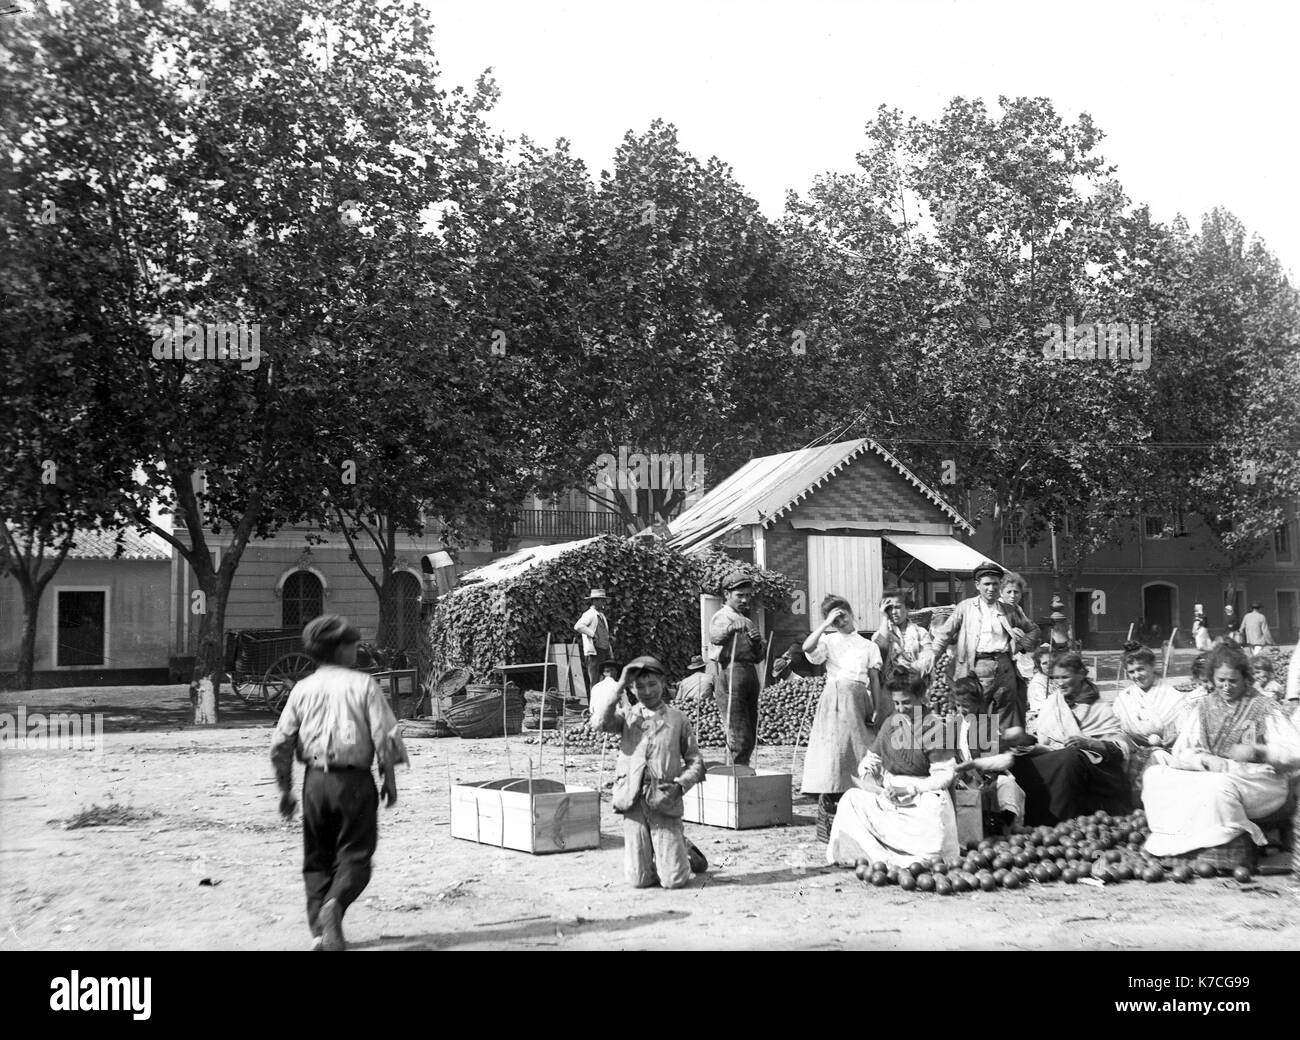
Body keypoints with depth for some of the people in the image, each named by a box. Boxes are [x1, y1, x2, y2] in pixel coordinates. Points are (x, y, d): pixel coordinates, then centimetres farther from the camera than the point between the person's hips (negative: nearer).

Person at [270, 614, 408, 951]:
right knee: (354, 855, 4)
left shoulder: (303, 688, 6)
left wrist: (285, 790, 13)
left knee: (316, 859, 13)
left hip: (315, 781, 3)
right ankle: (334, 903, -23)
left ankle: (320, 930, 7)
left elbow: (280, 744, 4)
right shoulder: (363, 684, -3)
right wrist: (390, 780, 4)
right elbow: (385, 737, -8)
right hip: (354, 779, -3)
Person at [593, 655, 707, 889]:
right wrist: (621, 685, -11)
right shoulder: (627, 715, 9)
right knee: (638, 880, 1)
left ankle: (682, 850, 28)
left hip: (665, 802, -1)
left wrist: (680, 784, -9)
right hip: (633, 802, 1)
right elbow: (601, 721, -13)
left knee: (674, 880, -3)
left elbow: (695, 761, 9)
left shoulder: (678, 719, 8)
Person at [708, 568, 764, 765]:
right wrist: (731, 628, -49)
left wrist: (756, 642, 1)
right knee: (738, 735, -11)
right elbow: (715, 636, -28)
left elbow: (758, 657, 23)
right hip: (730, 673, -8)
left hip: (750, 674, 8)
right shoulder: (722, 617, -3)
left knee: (750, 735, 9)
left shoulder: (748, 621, 22)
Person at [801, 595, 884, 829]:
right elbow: (807, 647, -13)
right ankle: (826, 795, -13)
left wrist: (876, 709, 5)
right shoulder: (828, 641, 10)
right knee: (833, 742, -13)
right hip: (835, 694, -2)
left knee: (861, 746, -4)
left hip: (860, 695, 3)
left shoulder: (868, 645, 17)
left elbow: (874, 679, 13)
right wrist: (826, 623, -8)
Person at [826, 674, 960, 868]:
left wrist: (910, 789, -22)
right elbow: (871, 759, 15)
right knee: (852, 799, -17)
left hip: (924, 795, -5)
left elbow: (945, 774, -12)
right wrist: (868, 777, -10)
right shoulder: (892, 722, 11)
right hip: (889, 795, 5)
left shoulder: (934, 726, -7)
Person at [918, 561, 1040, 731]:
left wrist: (1022, 644, 8)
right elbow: (945, 632, 8)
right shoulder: (966, 607, 11)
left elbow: (1033, 630, 28)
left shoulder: (1010, 610, 17)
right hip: (977, 665, -2)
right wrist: (932, 651, -8)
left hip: (1004, 665, 2)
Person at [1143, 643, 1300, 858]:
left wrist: (1256, 751, -19)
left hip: (1259, 782, -4)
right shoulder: (1200, 707, 13)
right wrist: (1206, 760, -17)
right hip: (1208, 775, 4)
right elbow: (1180, 752, 5)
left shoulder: (1265, 708, 2)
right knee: (1154, 776, -19)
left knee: (1219, 786, -39)